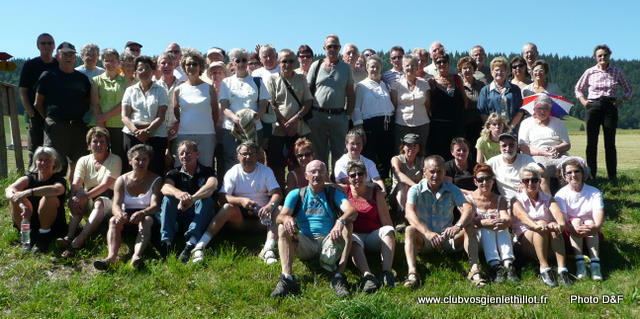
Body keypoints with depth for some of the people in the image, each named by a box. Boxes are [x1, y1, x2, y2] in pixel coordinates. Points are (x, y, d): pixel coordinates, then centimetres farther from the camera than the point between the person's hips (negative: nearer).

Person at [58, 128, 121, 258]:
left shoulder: (115, 160, -3)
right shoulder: (83, 161, 9)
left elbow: (105, 185, -17)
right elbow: (75, 184, -6)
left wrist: (85, 196, -30)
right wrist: (73, 197, -29)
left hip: (108, 200, -4)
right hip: (88, 203, 4)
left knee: (99, 202, -36)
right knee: (76, 200, -26)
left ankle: (79, 240, -50)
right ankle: (69, 236, -41)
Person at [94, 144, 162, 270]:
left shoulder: (156, 180, 3)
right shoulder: (122, 180, 10)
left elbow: (155, 205, -11)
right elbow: (116, 205, -3)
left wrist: (142, 213, -34)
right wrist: (119, 214, -29)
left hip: (147, 216, -2)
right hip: (126, 218, 2)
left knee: (146, 221, -35)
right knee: (113, 221, -29)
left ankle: (136, 256, -58)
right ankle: (111, 257, -51)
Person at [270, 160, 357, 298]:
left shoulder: (334, 193, 9)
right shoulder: (296, 194, 12)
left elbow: (352, 211, -10)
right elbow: (280, 217, -3)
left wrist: (340, 221, -34)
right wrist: (287, 218, -30)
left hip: (327, 240, 0)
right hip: (304, 244, 1)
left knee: (347, 226, -24)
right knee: (283, 228, -23)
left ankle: (339, 276, -34)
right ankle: (287, 278, -37)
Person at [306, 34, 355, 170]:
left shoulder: (346, 68, 9)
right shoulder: (316, 65, 7)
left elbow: (351, 94, 9)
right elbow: (308, 91, 6)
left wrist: (348, 114, 1)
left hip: (339, 117, 0)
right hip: (318, 115, 0)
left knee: (339, 153, 3)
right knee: (319, 153, 6)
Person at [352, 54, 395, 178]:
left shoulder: (385, 85, 20)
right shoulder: (361, 86, 4)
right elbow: (356, 108, -3)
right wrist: (358, 126, -12)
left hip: (387, 125, 5)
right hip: (370, 125, -5)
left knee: (386, 159, 7)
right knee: (369, 158, -6)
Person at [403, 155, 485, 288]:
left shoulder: (452, 190, -2)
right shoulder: (416, 190, -8)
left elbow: (468, 210, -19)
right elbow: (409, 213, -27)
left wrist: (458, 226, -42)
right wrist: (427, 232, -45)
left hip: (448, 238, 2)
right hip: (424, 239, -2)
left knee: (469, 227, -22)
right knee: (410, 230, -31)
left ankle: (474, 268, -35)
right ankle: (412, 272, -45)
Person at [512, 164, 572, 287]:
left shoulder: (547, 198, 12)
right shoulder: (517, 200, 4)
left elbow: (557, 212, -10)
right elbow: (522, 215, -19)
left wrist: (561, 224, -36)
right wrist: (536, 226, -42)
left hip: (547, 241, 2)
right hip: (525, 241, -2)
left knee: (554, 226, -29)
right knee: (542, 223, -30)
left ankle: (562, 270, -37)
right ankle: (544, 269, -35)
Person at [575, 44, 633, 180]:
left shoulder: (616, 72, 7)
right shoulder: (590, 72, 5)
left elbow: (629, 89, 19)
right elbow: (578, 88, 18)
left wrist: (622, 100, 4)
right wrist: (583, 101, 4)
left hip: (610, 107, 0)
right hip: (593, 107, 0)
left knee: (610, 142, 1)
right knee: (591, 142, -1)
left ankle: (612, 175, 8)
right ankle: (591, 174, 5)